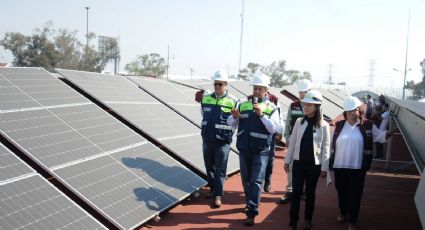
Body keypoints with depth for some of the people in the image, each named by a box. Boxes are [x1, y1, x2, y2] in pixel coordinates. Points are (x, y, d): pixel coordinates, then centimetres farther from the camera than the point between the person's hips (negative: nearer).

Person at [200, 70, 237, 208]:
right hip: (207, 139, 5)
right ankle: (213, 189, 31)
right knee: (209, 166, 15)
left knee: (220, 169, 0)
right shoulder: (206, 99, 6)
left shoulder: (232, 101, -7)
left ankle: (218, 195, 6)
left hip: (223, 141, -5)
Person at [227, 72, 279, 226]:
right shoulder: (243, 105, 5)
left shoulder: (271, 108, -3)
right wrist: (235, 117, -17)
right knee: (246, 180, 15)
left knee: (256, 181, -5)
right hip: (244, 149, 4)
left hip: (261, 151, -4)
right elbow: (230, 123, 5)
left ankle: (251, 213, -4)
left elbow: (273, 128, -13)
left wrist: (261, 115, -23)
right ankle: (250, 204, 35)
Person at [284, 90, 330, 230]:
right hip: (298, 162, 1)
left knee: (310, 193, 12)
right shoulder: (299, 122, 0)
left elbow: (326, 147, -4)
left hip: (314, 164, -1)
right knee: (296, 193, 1)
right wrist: (287, 161, 6)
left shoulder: (323, 125, -7)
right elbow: (292, 143, 5)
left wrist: (324, 167, -4)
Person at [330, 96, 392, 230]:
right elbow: (332, 145, 8)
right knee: (341, 191, 16)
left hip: (357, 167, -2)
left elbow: (379, 135, 3)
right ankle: (343, 213, 40)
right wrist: (330, 162, 9)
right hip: (339, 166, 2)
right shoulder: (339, 126, 3)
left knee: (355, 194, 3)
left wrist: (387, 134, -20)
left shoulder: (367, 125, -2)